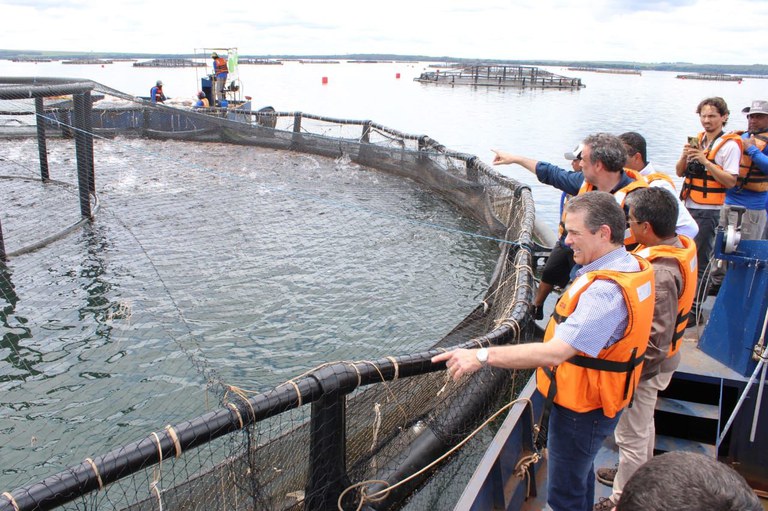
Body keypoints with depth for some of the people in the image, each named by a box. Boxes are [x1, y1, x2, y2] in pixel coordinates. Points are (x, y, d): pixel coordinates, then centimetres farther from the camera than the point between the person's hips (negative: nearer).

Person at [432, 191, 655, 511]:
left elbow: (554, 352, -41)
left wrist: (482, 356, -40)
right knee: (580, 471, 32)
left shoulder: (605, 291, -34)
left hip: (582, 408, -10)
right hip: (593, 399, 10)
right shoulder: (633, 265, -1)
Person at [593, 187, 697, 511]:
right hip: (660, 362, 10)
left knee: (631, 435, 11)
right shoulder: (680, 245, -5)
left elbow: (656, 343, -31)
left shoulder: (659, 274, -35)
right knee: (643, 424, 30)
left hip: (645, 368, -10)